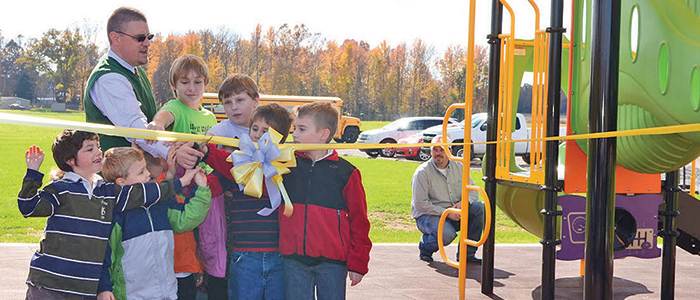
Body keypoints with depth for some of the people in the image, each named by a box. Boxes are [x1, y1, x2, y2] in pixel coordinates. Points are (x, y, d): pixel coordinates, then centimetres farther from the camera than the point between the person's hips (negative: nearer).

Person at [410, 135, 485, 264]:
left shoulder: (458, 167, 7)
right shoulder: (422, 172, -10)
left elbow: (473, 191, 10)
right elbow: (420, 204, -16)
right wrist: (446, 213, -22)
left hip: (455, 213, 6)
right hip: (429, 215, -6)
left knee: (480, 208, -17)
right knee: (447, 234, -36)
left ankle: (467, 253, -8)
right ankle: (425, 246, 2)